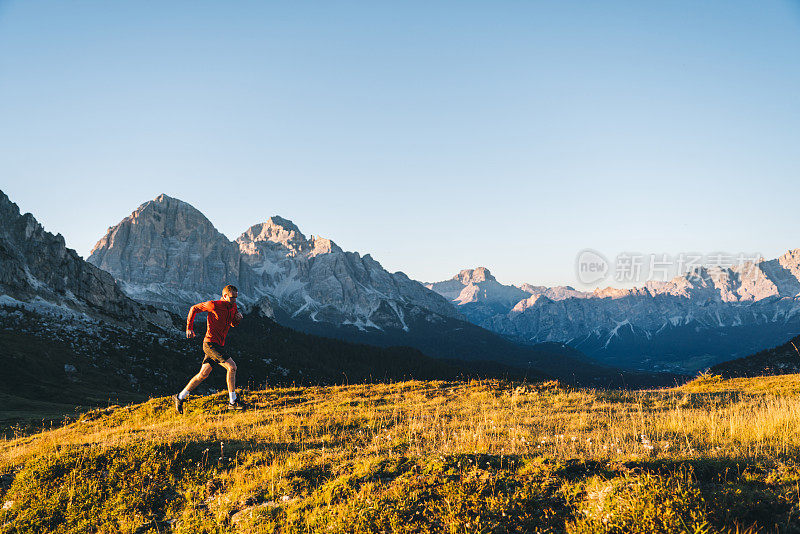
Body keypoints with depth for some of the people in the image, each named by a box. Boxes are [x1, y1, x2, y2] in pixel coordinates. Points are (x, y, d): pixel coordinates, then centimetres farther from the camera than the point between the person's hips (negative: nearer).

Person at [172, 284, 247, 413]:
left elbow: (233, 324, 22)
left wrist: (238, 318, -1)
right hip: (210, 343, -8)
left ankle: (180, 397, 23)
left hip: (219, 345, 8)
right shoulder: (213, 305, -13)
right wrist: (189, 328, -2)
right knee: (231, 367, -16)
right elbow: (194, 308, 0)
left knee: (203, 375, 12)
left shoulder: (233, 306, 8)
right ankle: (233, 402, -11)